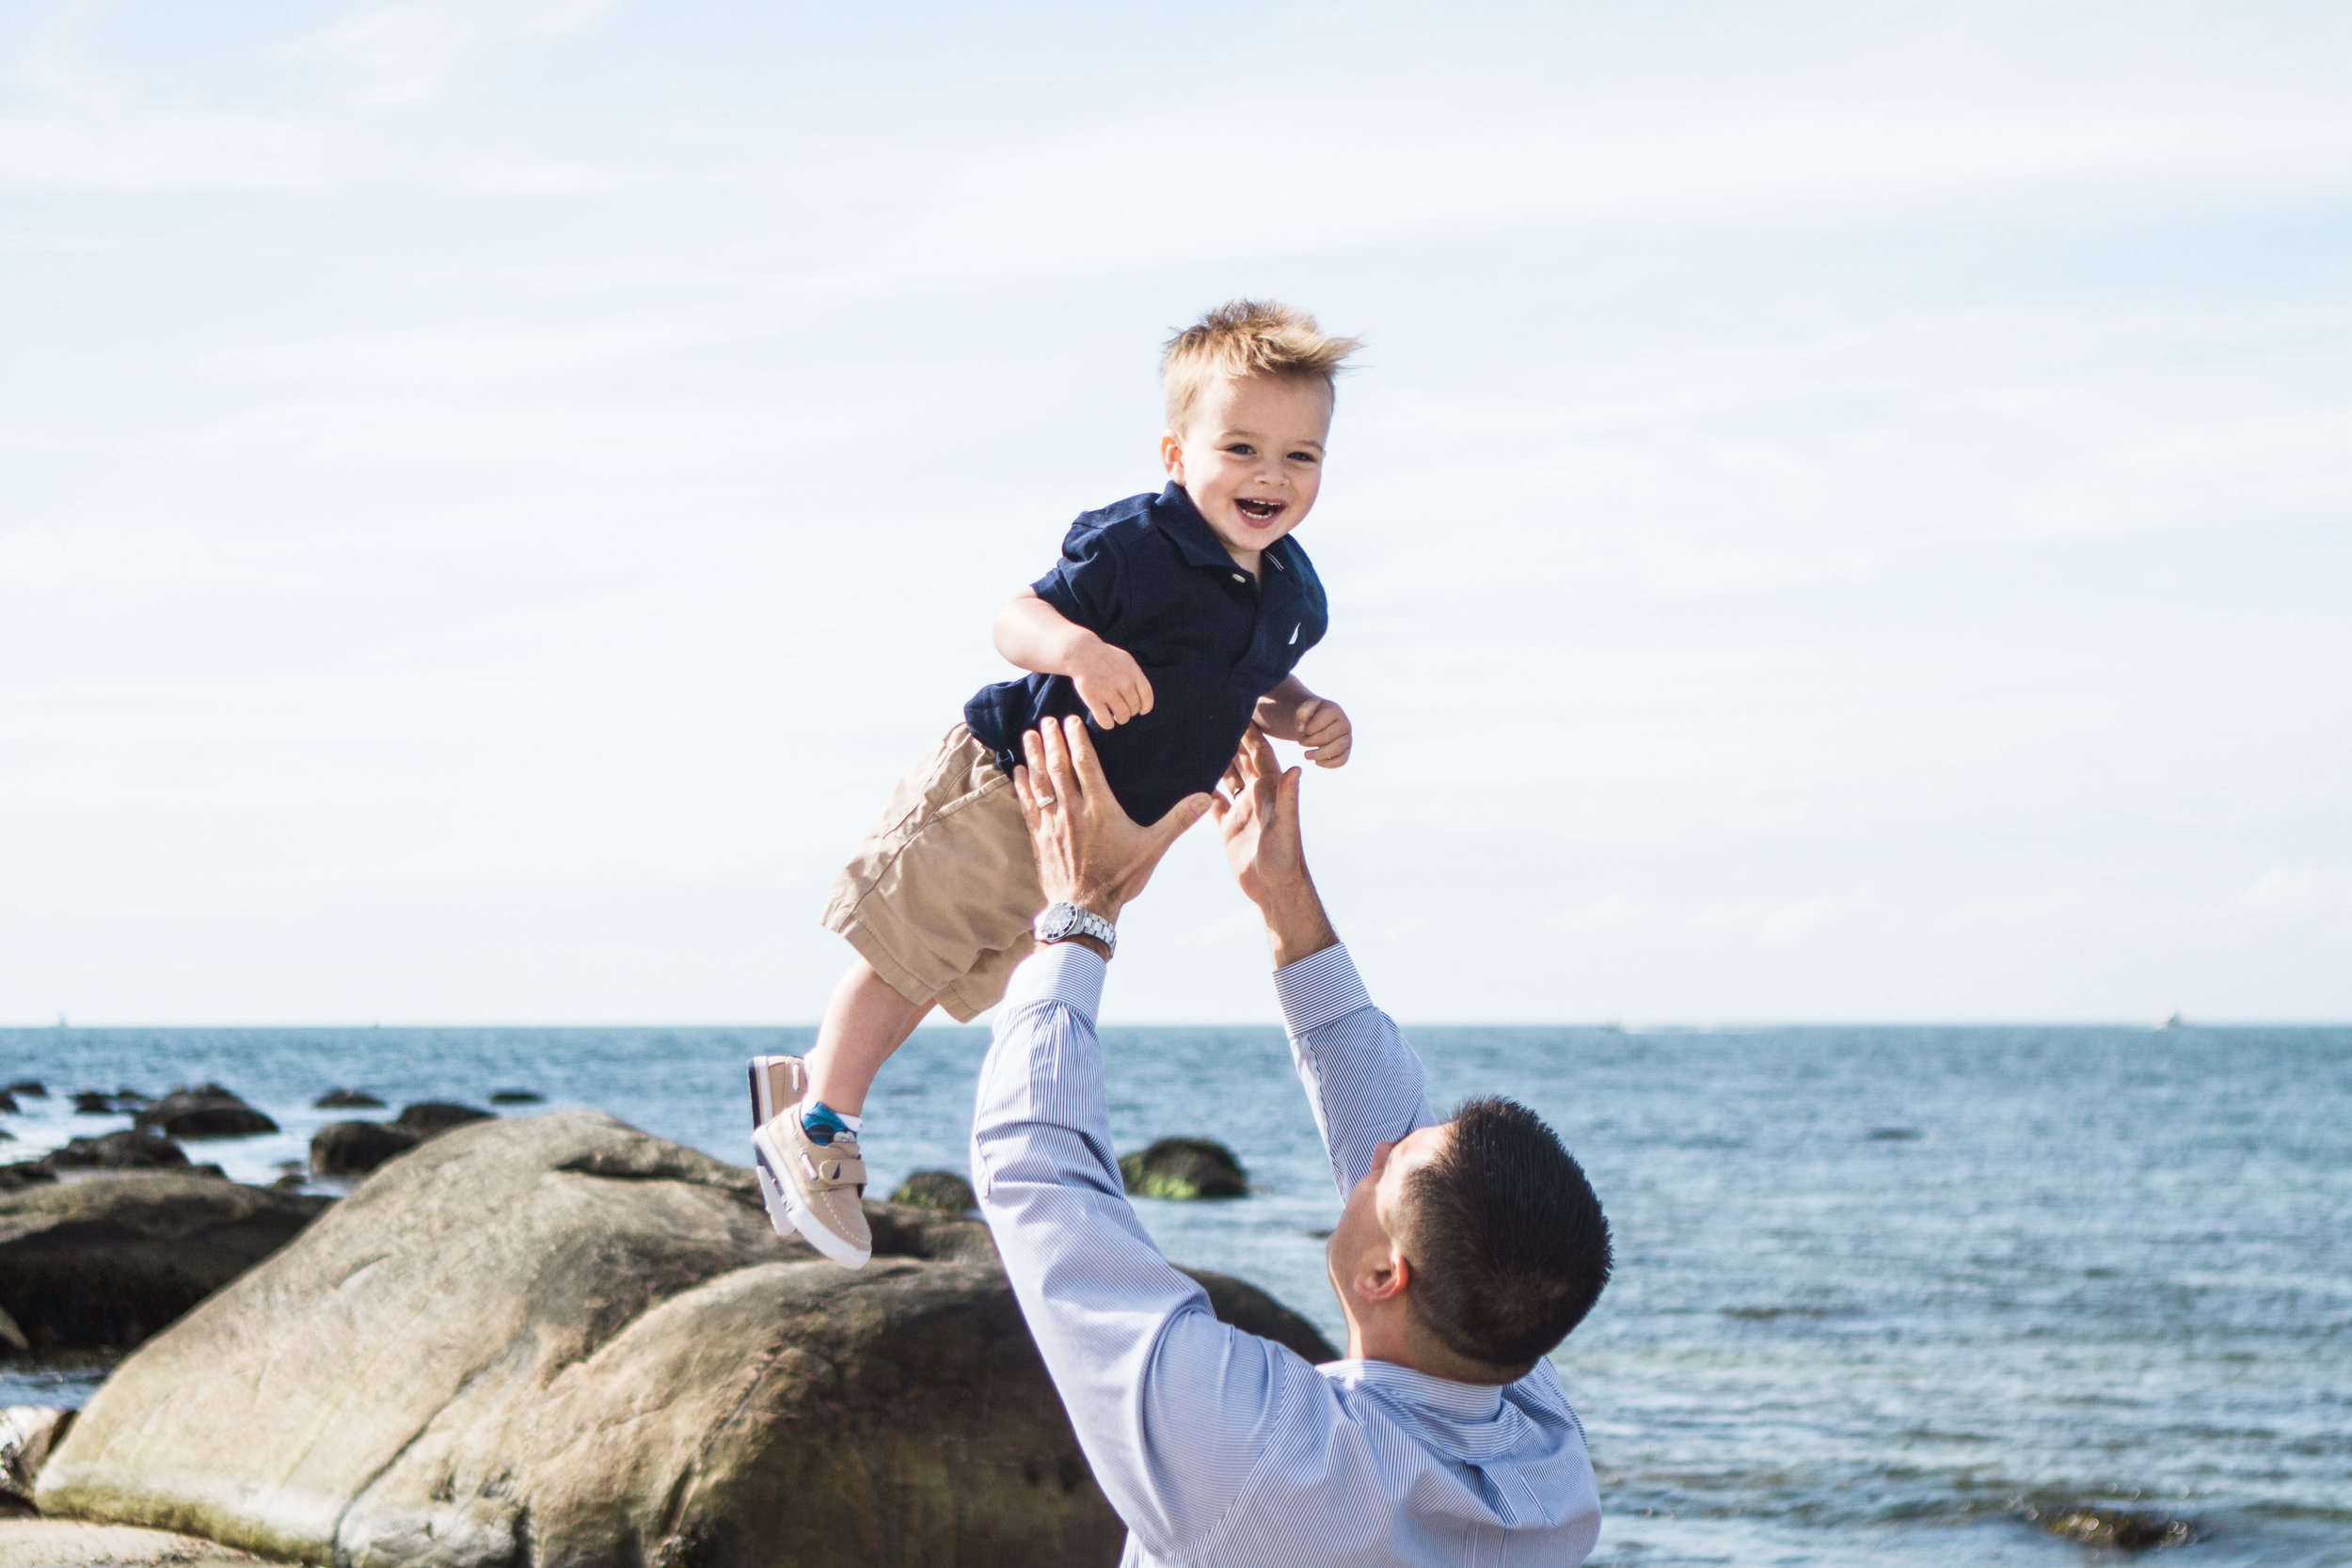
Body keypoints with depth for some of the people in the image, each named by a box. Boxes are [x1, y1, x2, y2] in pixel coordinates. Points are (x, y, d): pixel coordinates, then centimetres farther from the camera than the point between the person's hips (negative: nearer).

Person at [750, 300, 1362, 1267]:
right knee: (907, 952, -1)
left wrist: (1304, 718, -6)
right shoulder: (1134, 547, -26)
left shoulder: (1293, 597, -2)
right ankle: (816, 1126, 13)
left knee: (957, 975, 19)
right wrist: (1077, 649, -48)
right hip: (1004, 786, -8)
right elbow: (1017, 618, -27)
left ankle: (812, 1079, 35)